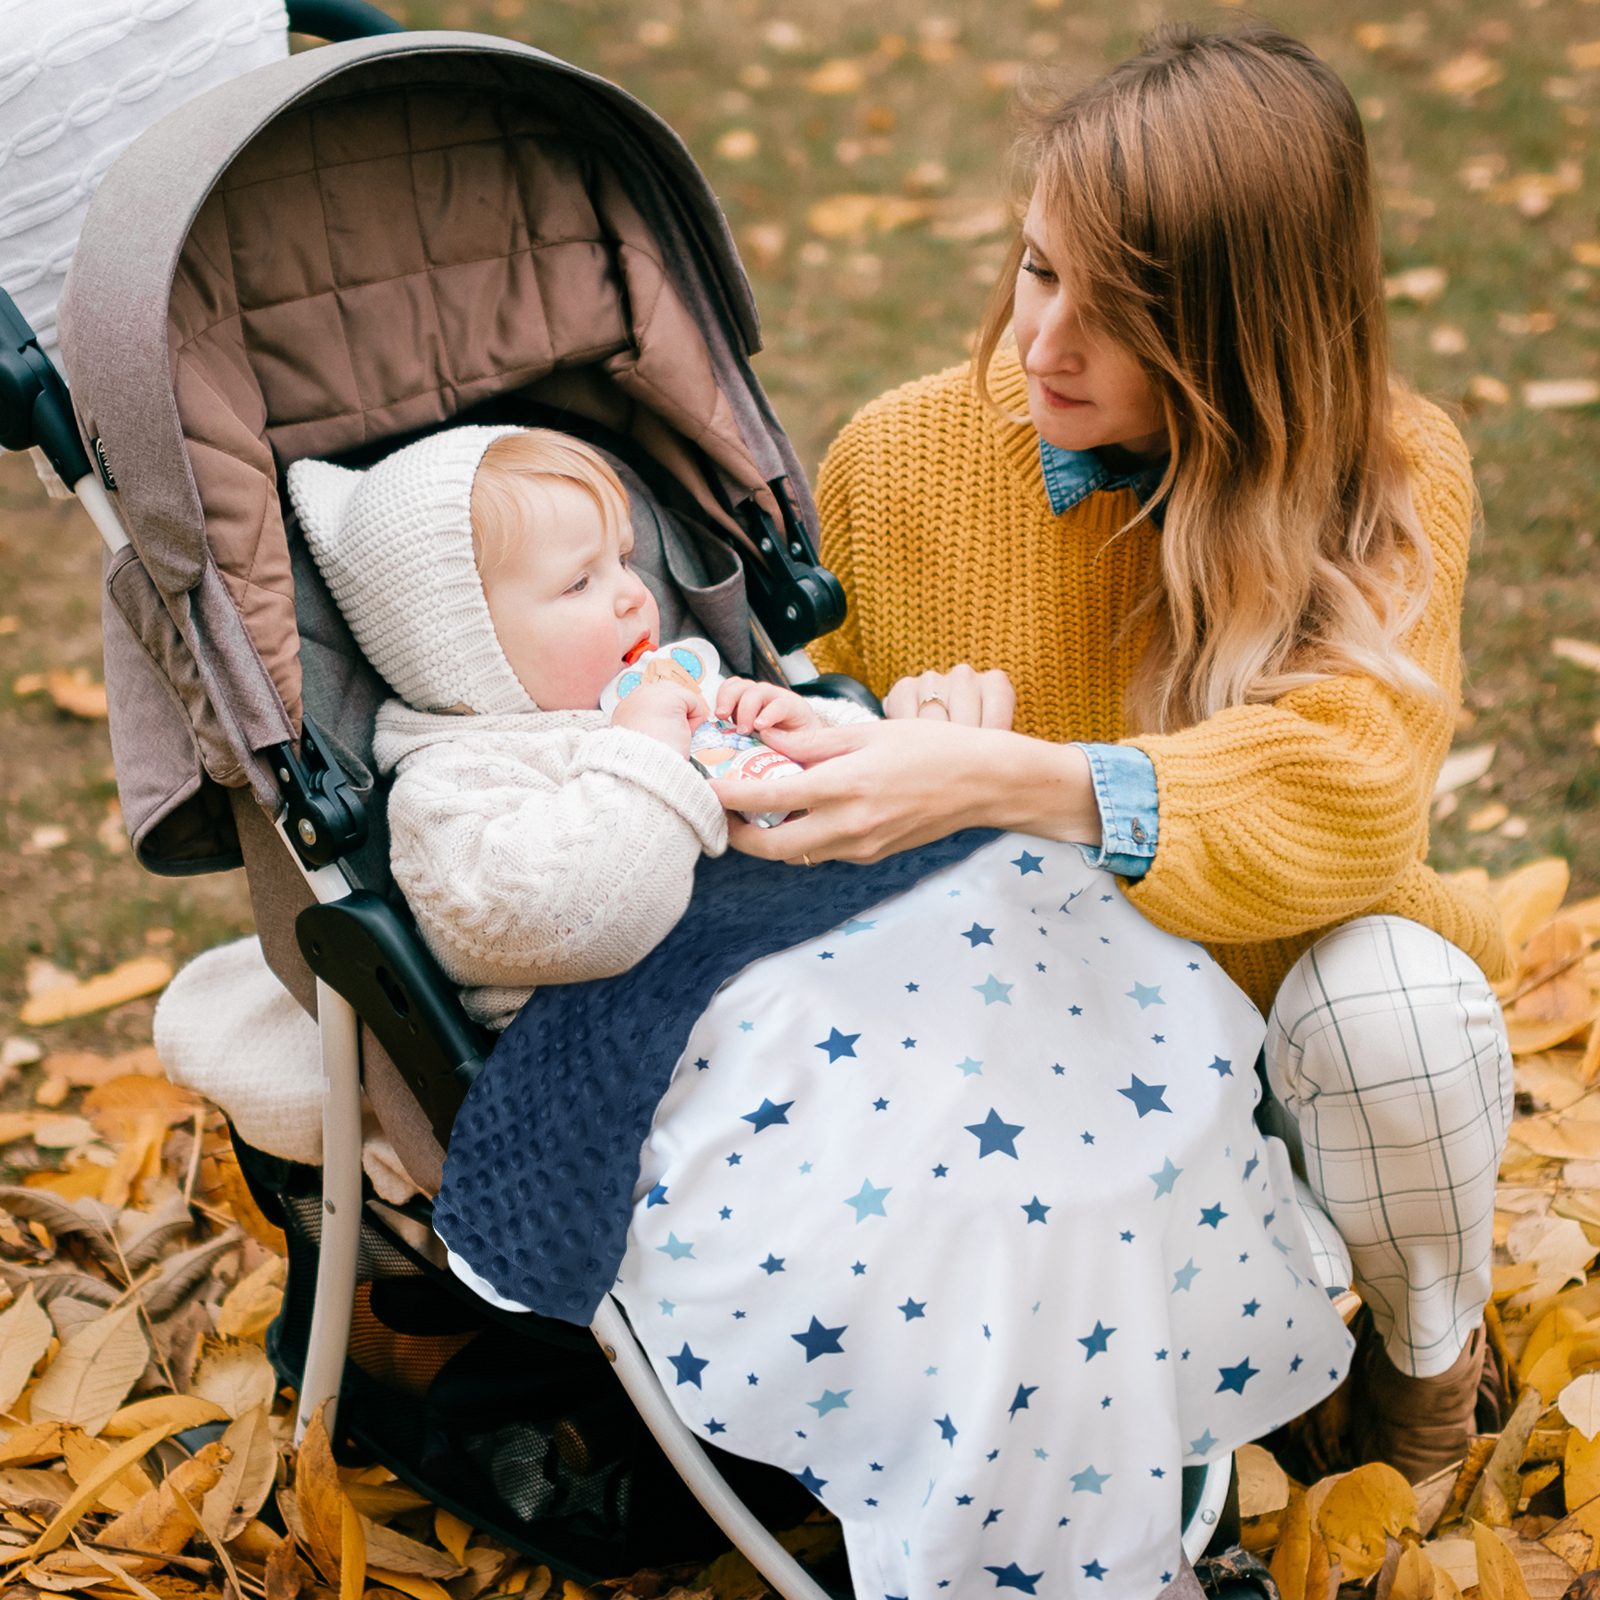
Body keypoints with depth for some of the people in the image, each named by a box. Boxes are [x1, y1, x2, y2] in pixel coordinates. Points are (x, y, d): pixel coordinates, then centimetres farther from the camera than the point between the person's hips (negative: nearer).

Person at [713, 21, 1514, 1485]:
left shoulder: (1388, 472, -12)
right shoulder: (899, 458, -7)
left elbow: (1349, 785, -29)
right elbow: (820, 707, 7)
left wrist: (996, 781, -44)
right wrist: (908, 729, -20)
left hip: (1267, 1013, 0)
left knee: (1392, 998, -35)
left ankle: (1433, 1350, -2)